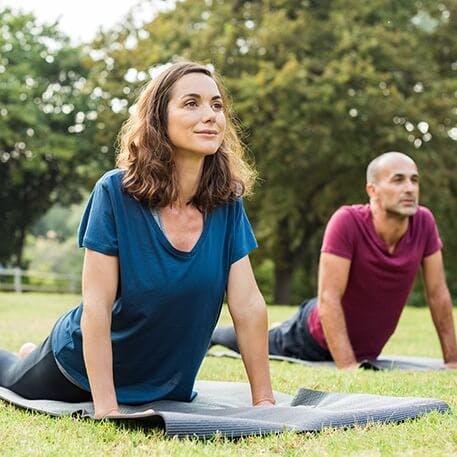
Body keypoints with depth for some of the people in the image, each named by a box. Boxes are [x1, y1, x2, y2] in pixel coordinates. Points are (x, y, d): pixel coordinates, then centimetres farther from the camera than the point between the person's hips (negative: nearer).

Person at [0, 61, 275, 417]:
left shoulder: (227, 202, -16)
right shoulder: (116, 193, -26)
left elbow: (248, 304, -15)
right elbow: (96, 305, -27)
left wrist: (264, 400, -16)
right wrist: (106, 407, -31)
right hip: (85, 365, -3)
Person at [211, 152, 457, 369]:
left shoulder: (424, 222, -19)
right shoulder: (347, 221, -33)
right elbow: (328, 299, -33)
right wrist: (348, 367, -37)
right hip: (315, 339, -4)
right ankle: (209, 334, 54)